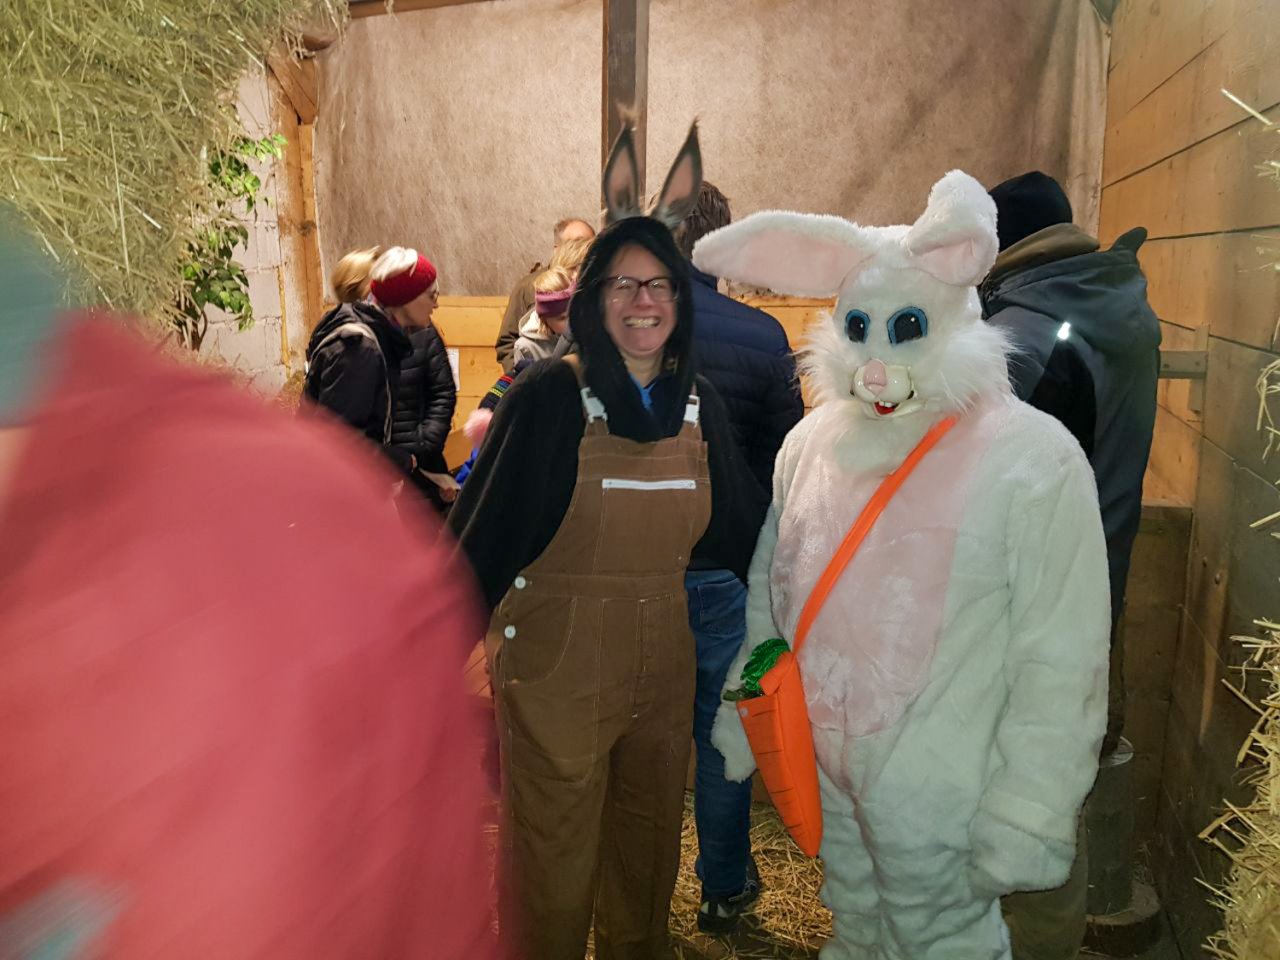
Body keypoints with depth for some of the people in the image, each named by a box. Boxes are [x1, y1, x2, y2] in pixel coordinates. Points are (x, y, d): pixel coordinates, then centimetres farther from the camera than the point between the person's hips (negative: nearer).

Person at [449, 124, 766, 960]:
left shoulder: (701, 404, 3)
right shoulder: (549, 397, -11)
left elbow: (744, 527, 11)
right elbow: (482, 535, -11)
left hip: (662, 665, 5)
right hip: (556, 670, -4)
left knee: (648, 859, 21)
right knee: (555, 868, 12)